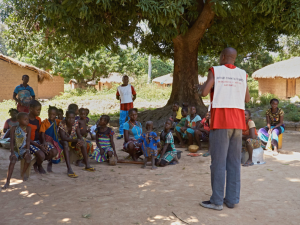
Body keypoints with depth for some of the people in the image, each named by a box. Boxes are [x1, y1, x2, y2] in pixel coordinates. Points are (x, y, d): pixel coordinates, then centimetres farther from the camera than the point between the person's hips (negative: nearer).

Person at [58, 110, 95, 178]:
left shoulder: (75, 124, -10)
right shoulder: (62, 125, -25)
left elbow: (79, 135, -13)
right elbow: (63, 138, -37)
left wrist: (81, 141, -38)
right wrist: (77, 140, -44)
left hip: (72, 140, 5)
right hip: (62, 142, -5)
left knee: (83, 144, -20)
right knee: (65, 143, -39)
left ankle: (87, 165, -12)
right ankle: (69, 169, -48)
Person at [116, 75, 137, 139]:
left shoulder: (131, 87, 0)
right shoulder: (119, 88, 5)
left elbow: (134, 96, 6)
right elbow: (117, 96, 16)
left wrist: (131, 101, -2)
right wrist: (121, 100, 3)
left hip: (130, 106, -2)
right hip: (122, 106, 2)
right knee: (121, 120, 4)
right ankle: (121, 134, 11)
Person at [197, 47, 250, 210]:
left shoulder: (215, 71, -3)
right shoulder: (242, 74, 9)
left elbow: (204, 93, -11)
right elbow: (247, 99, 12)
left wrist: (199, 88, 11)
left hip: (221, 122, -4)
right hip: (238, 122, 4)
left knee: (218, 162, 0)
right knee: (234, 162, 9)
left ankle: (217, 201, 4)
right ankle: (232, 199, 15)